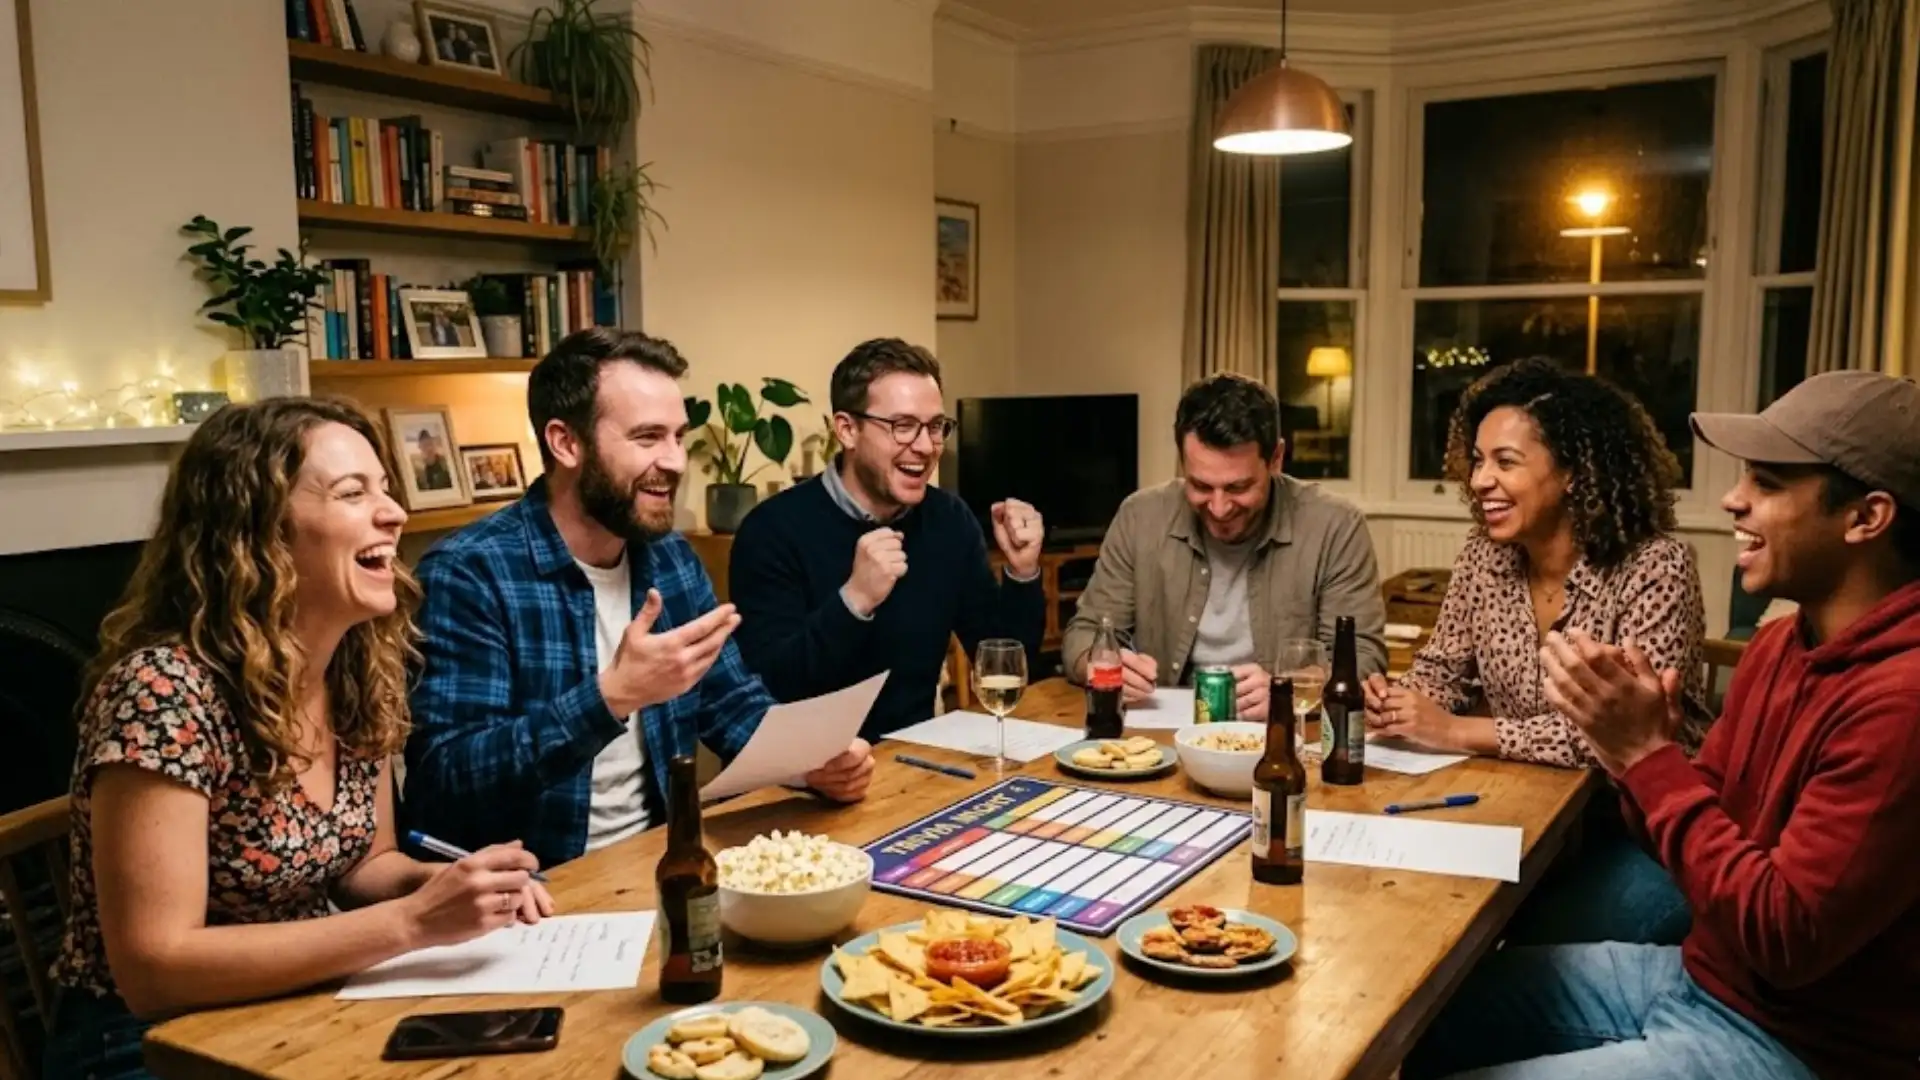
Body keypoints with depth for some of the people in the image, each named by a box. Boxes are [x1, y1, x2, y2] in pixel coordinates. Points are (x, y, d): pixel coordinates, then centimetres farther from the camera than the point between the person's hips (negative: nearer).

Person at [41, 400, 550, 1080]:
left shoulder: (361, 672, -3)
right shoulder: (164, 690, -22)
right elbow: (152, 971, -24)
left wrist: (445, 885, -10)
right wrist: (412, 922, -28)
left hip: (301, 1014, 6)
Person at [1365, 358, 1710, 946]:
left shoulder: (1653, 567, -18)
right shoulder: (1485, 553, -1)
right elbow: (1443, 667, 9)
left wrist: (1458, 732, -27)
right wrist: (1397, 702, -15)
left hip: (1638, 835, -5)